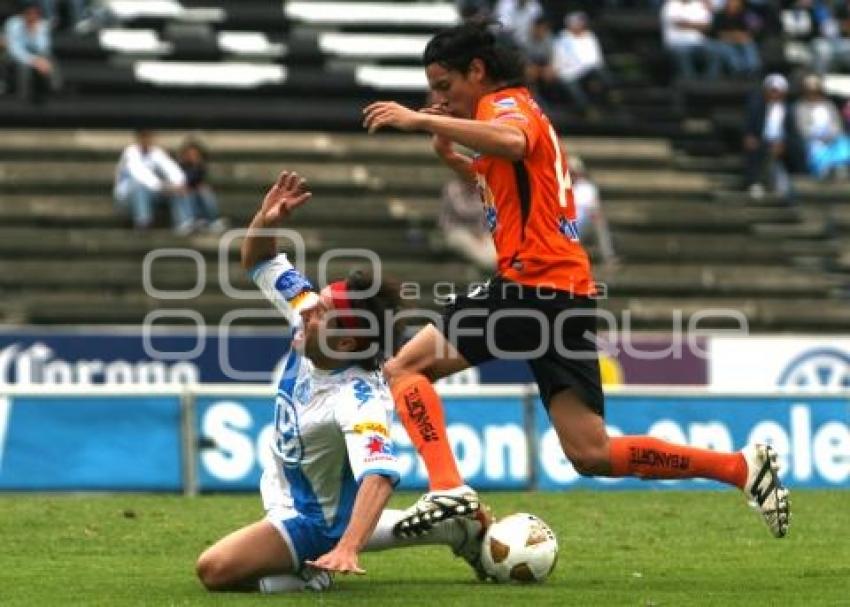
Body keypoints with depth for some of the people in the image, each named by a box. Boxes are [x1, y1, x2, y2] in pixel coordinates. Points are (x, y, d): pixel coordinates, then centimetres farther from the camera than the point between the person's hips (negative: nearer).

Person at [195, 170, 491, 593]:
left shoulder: (358, 398, -37)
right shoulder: (307, 319, -15)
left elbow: (379, 475, -52)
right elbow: (258, 262, -3)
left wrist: (347, 548, -66)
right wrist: (266, 220, -26)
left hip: (312, 521, -9)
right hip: (285, 494, 9)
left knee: (214, 569, -25)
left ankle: (306, 576, -4)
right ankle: (463, 530, 34)